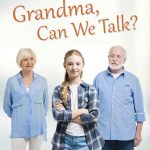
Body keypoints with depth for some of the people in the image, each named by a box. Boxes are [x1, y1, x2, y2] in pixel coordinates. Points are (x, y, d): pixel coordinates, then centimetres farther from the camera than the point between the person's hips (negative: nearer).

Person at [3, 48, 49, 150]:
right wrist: (17, 117, 11)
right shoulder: (12, 81, -2)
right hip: (19, 129, -2)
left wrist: (39, 116, 12)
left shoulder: (42, 81, 3)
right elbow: (7, 105, 7)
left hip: (38, 127, 2)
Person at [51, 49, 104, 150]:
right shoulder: (58, 90, 2)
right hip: (64, 139, 1)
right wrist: (82, 111, -12)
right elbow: (57, 114, -11)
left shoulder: (90, 89, 0)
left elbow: (94, 116, -11)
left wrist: (66, 115, -10)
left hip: (85, 140, 0)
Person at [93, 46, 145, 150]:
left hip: (126, 135, 0)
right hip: (103, 133, 1)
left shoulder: (133, 80, 2)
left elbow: (139, 109, 3)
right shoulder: (99, 78, 4)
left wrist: (138, 132, 1)